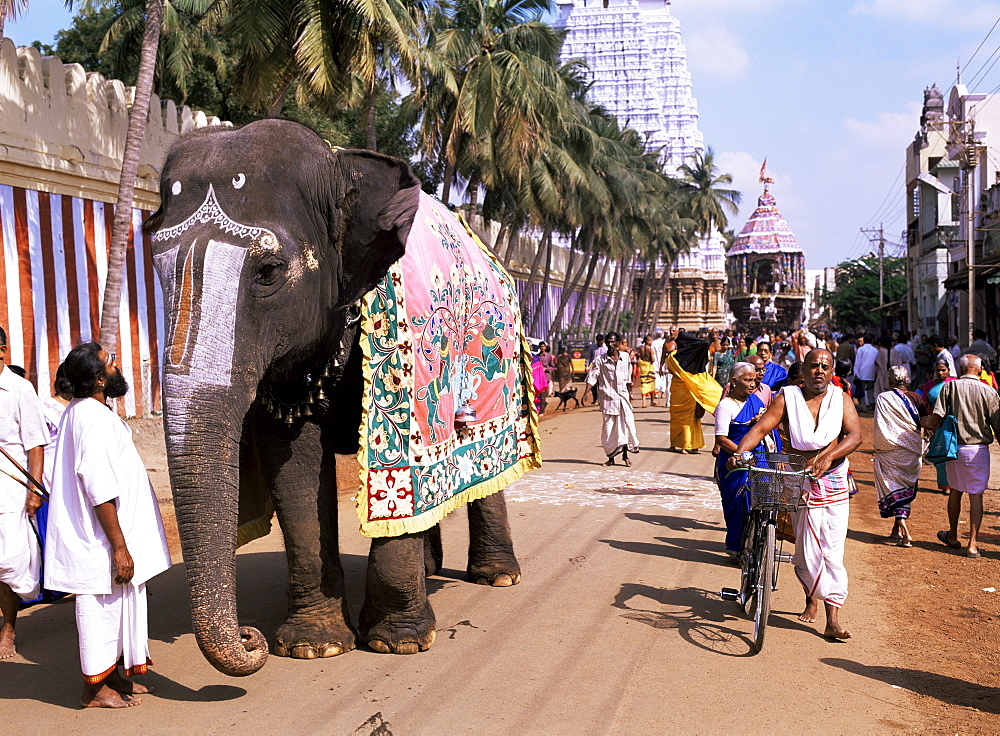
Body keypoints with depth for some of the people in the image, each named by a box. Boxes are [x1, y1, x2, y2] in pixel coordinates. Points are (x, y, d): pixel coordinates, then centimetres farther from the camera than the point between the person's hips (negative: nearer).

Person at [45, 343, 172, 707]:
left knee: (117, 603, 19)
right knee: (102, 606, 1)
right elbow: (100, 492, -25)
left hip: (101, 540, 11)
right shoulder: (94, 419, -22)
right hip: (101, 542, -11)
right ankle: (95, 689, 13)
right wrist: (120, 547, -22)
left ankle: (111, 676, 31)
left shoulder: (82, 411, 12)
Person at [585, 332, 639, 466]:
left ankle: (625, 455, 5)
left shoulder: (625, 357, 8)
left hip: (623, 396, 2)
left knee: (627, 423, -6)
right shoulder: (600, 360, -1)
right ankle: (611, 457, 10)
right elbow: (592, 377, -4)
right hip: (608, 397, -2)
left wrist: (630, 392, 23)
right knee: (609, 427, 0)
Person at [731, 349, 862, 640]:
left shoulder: (840, 399, 6)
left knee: (832, 549, -4)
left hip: (835, 481, 1)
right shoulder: (787, 397, 1)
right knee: (807, 549, -2)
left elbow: (855, 435, -6)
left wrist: (828, 455, -24)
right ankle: (812, 597, 27)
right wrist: (739, 451, -26)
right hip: (800, 482, -1)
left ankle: (833, 620, -1)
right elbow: (759, 429, -8)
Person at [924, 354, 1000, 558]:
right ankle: (972, 544, 2)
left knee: (955, 492, 17)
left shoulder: (949, 387, -4)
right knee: (976, 495, 3)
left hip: (954, 447, 2)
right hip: (979, 449, -2)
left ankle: (953, 536, 32)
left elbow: (936, 417, -10)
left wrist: (926, 424, 11)